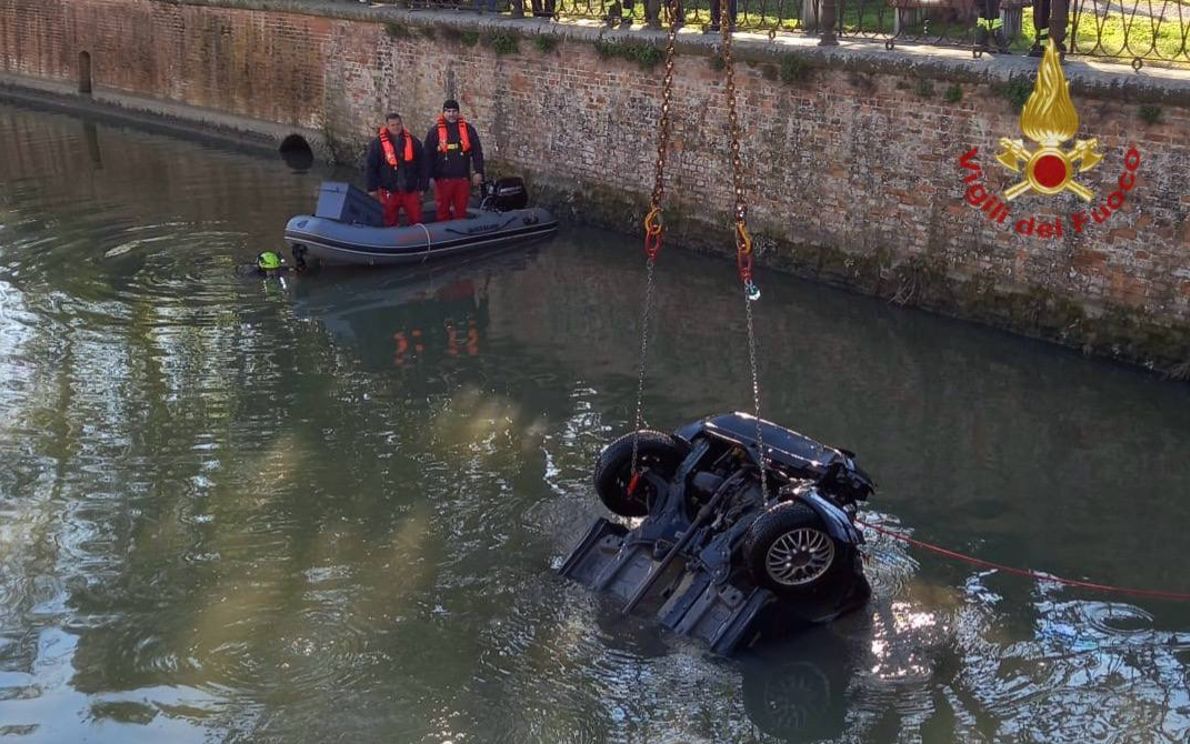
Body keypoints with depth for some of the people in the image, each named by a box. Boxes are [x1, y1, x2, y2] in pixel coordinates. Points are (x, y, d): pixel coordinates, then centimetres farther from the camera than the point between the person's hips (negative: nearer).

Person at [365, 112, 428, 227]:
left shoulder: (413, 141, 4)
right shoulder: (377, 143, -3)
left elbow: (423, 166, 7)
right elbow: (370, 167, 0)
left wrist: (423, 187, 5)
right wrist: (372, 188, -3)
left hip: (410, 191, 2)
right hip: (388, 192, -1)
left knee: (416, 221, 3)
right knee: (390, 223, 6)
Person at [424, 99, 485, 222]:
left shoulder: (468, 129, 6)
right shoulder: (434, 131, 2)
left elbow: (477, 151, 6)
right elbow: (428, 155, 1)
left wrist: (478, 171, -1)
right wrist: (430, 176, -4)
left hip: (463, 178, 1)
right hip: (443, 179, -1)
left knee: (461, 210, 8)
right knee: (443, 210, 4)